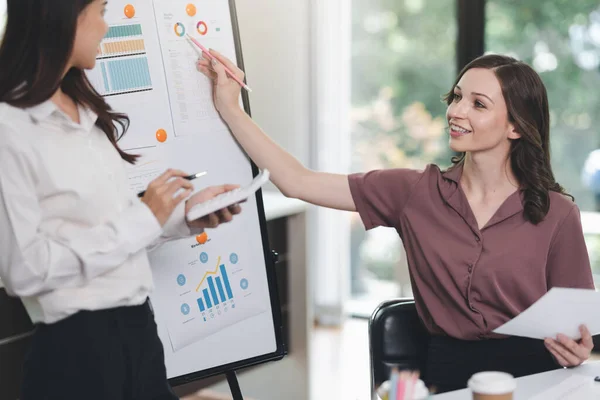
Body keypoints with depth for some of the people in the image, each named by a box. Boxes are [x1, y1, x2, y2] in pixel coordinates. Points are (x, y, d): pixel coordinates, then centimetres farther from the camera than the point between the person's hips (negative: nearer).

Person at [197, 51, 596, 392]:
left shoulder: (557, 213, -1)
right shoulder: (417, 192, 3)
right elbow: (297, 182, 1)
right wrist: (230, 107, 1)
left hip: (534, 372, -1)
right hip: (449, 370, 1)